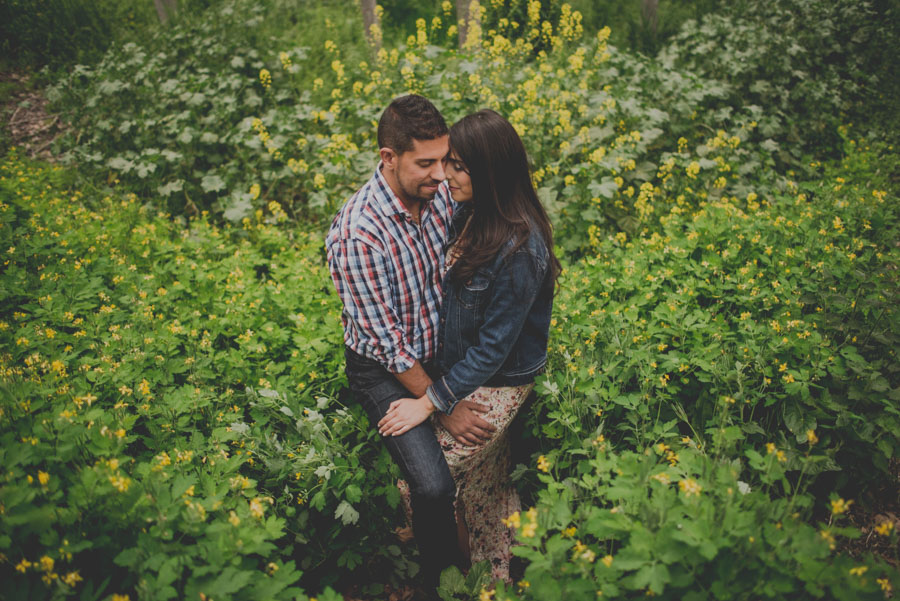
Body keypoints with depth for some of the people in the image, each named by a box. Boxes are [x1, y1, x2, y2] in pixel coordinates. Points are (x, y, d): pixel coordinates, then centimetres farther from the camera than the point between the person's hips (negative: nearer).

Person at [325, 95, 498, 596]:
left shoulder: (441, 192, -10)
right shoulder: (358, 234, -30)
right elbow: (387, 343, -23)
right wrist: (442, 408, -17)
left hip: (443, 348, 7)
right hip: (386, 370, -6)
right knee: (436, 485, -17)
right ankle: (443, 578, 15)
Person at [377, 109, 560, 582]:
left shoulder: (519, 249, -30)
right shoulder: (471, 212, -5)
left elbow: (493, 346, -25)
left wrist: (430, 402, -19)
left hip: (496, 384, -8)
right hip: (463, 365, 8)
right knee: (487, 480, 23)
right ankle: (497, 571, 47)